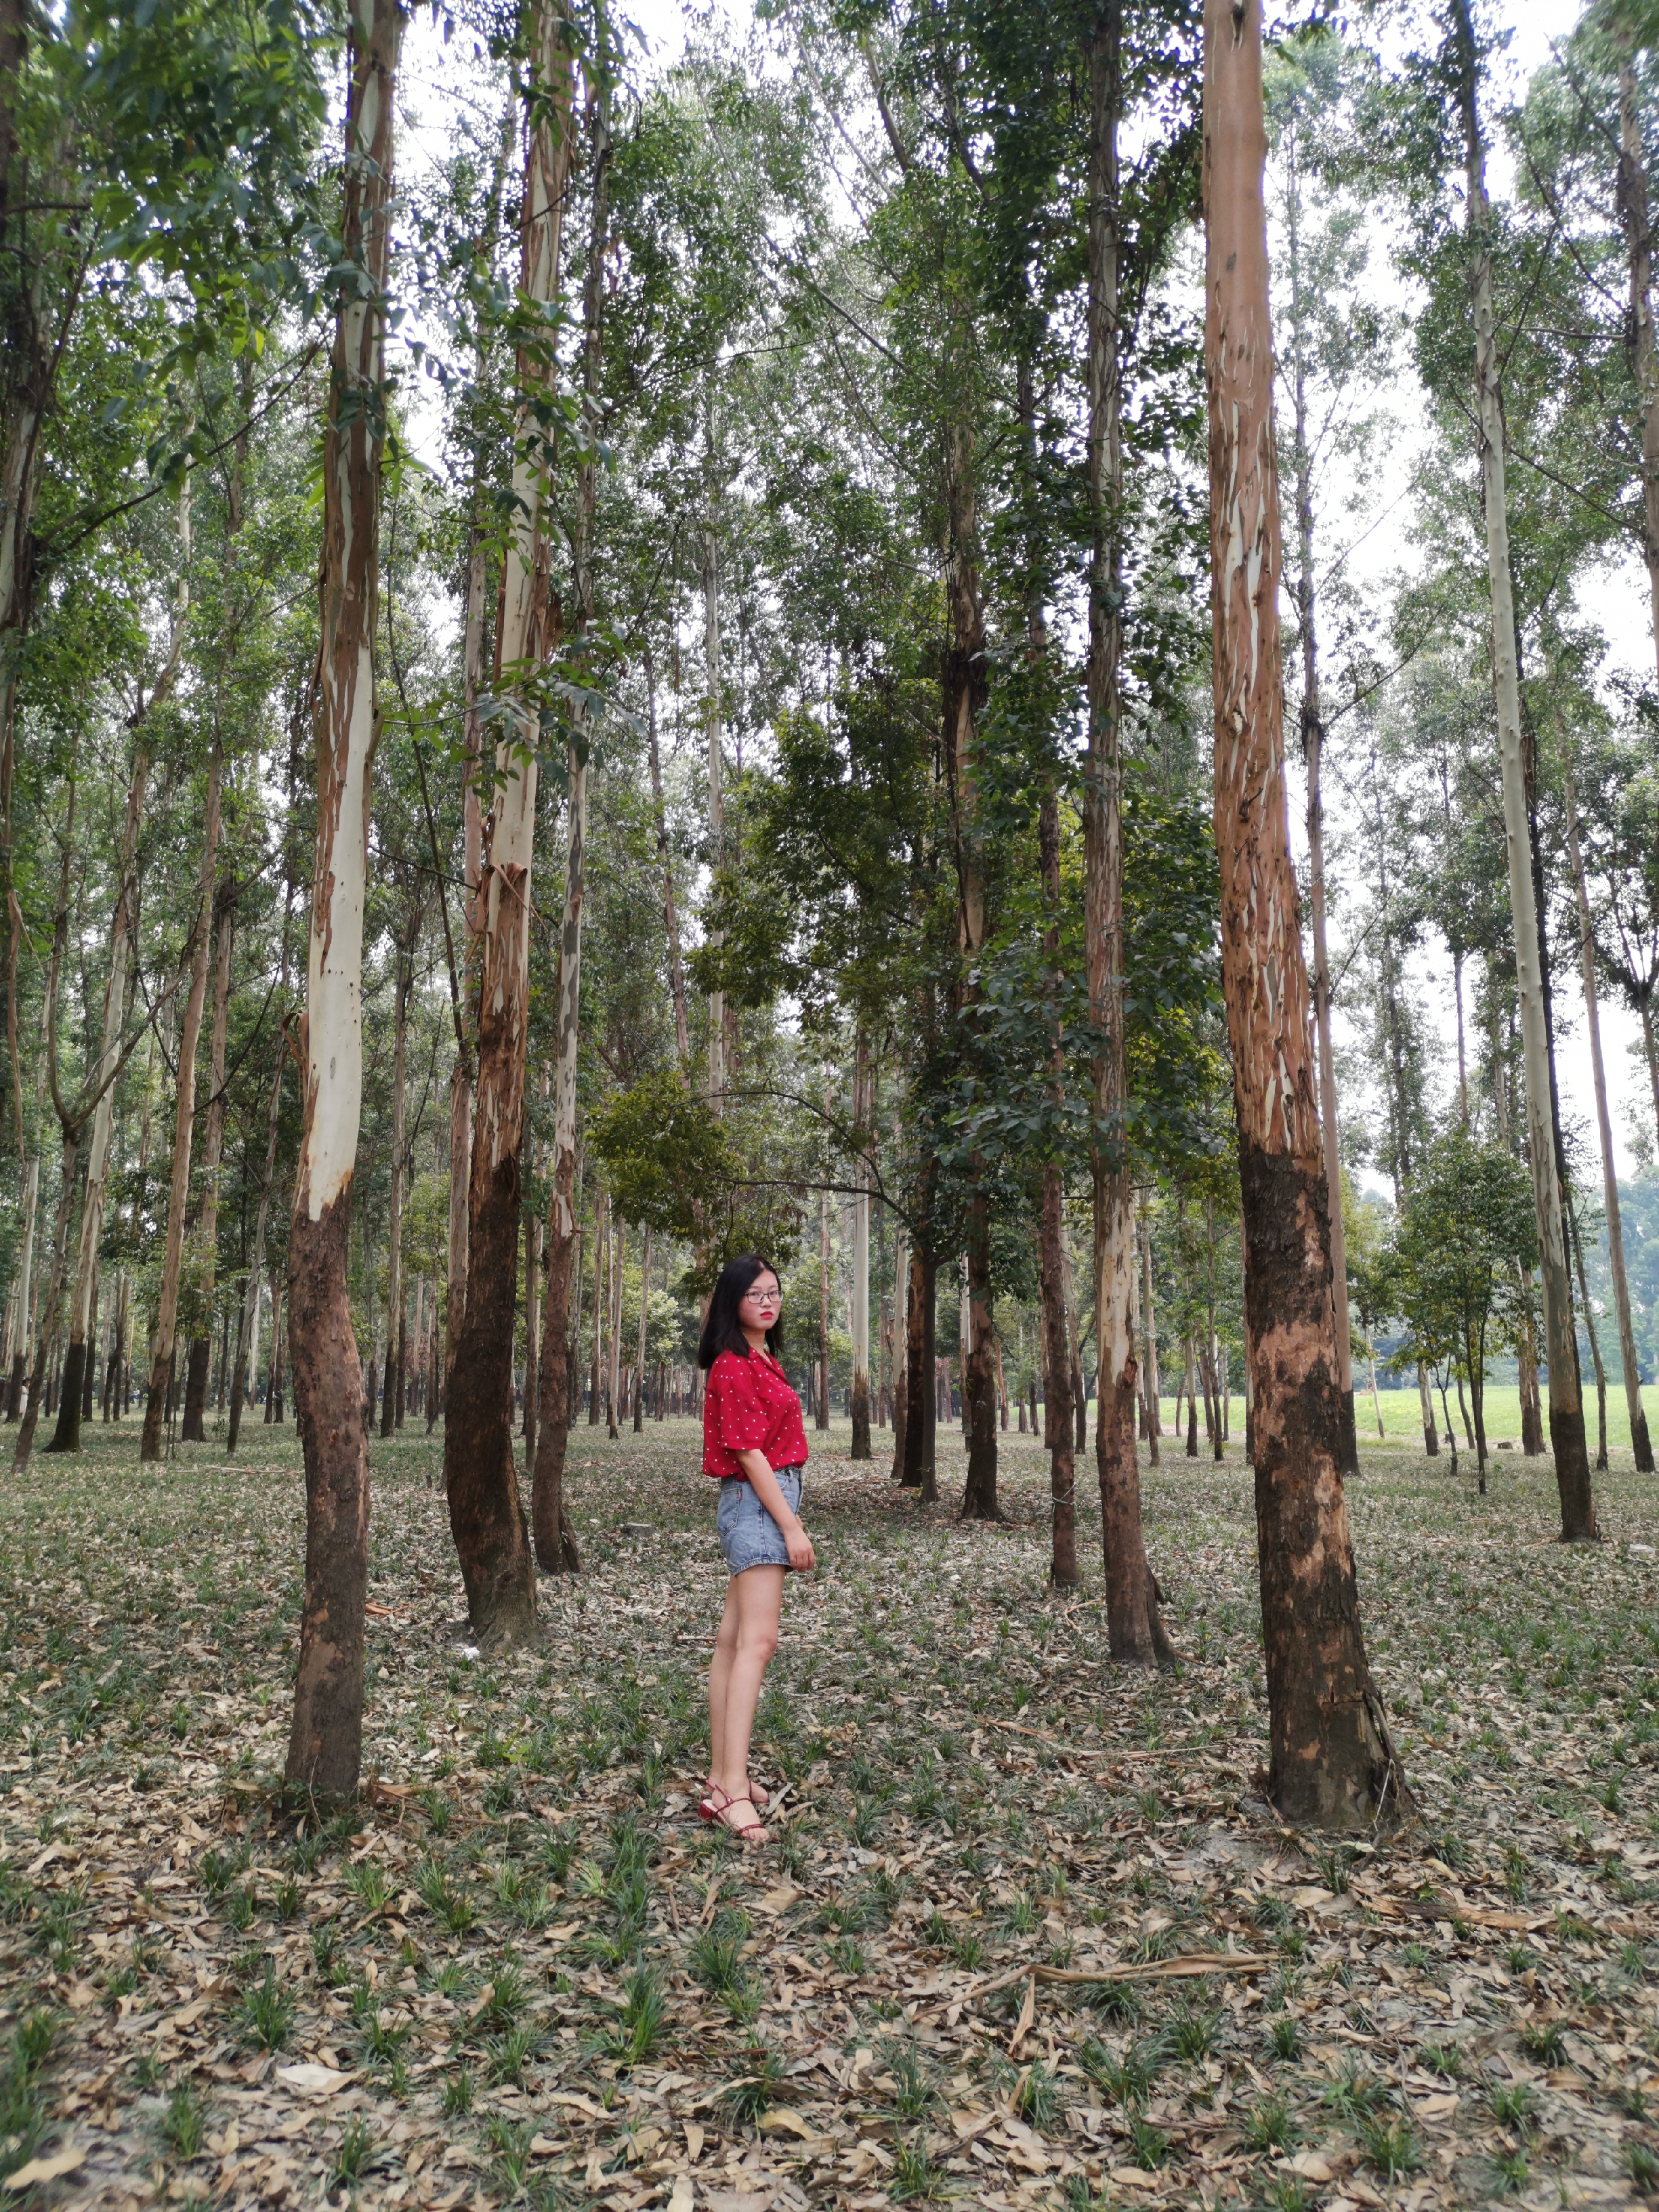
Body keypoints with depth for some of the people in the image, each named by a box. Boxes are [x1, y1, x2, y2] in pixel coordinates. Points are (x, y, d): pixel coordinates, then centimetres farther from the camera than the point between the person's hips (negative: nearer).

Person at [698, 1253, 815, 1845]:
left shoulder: (763, 1361, 16)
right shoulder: (735, 1366, -14)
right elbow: (749, 1452, -18)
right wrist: (791, 1527, -19)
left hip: (768, 1501, 10)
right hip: (757, 1503, -10)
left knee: (733, 1639, 10)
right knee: (757, 1640, -15)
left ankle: (721, 1775, 16)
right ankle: (733, 1790, -17)